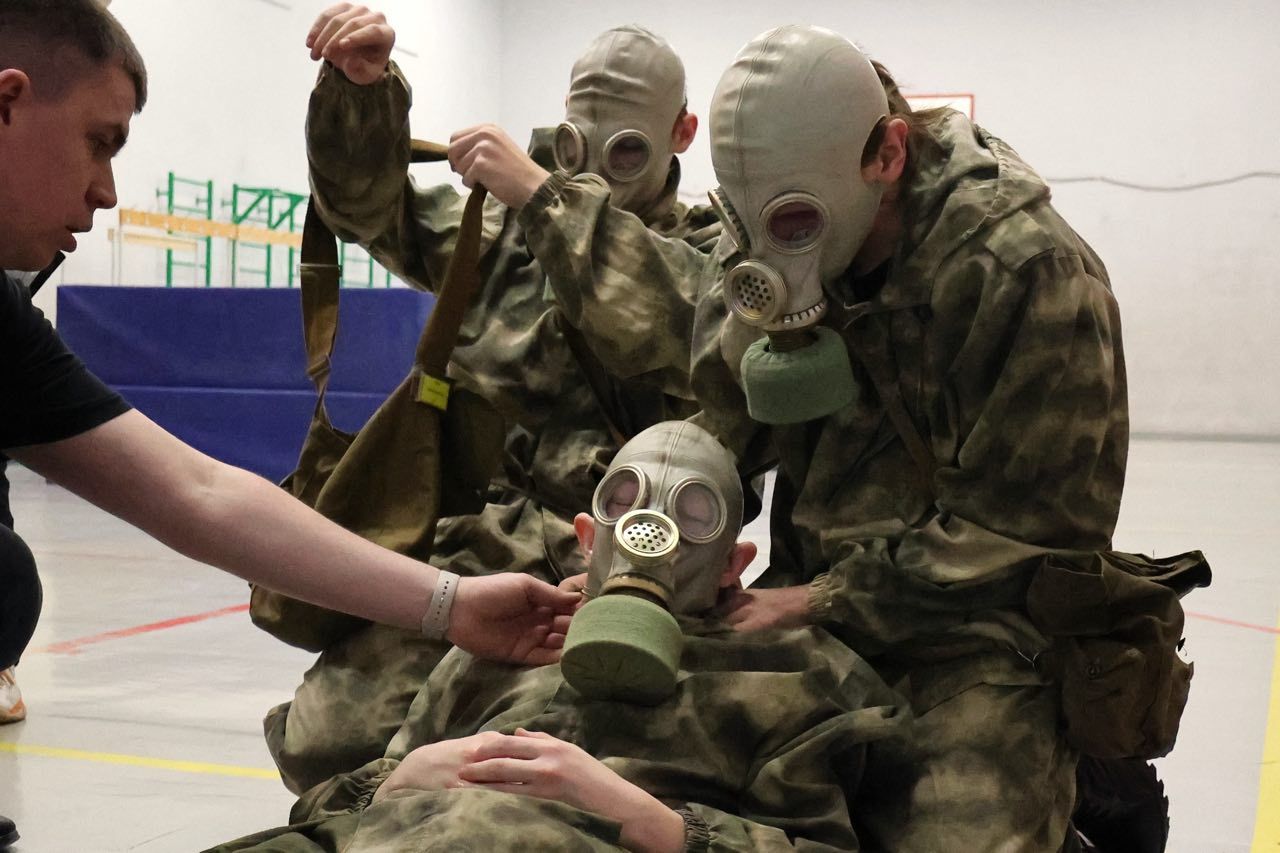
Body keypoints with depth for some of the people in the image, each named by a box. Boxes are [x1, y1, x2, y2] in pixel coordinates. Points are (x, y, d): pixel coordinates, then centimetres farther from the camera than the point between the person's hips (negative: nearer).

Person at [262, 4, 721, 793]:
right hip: (471, 556, 4)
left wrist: (545, 193, -20)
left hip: (612, 571, -3)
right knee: (323, 740, -11)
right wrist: (363, 86, -5)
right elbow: (370, 205, 15)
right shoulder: (510, 230, 18)